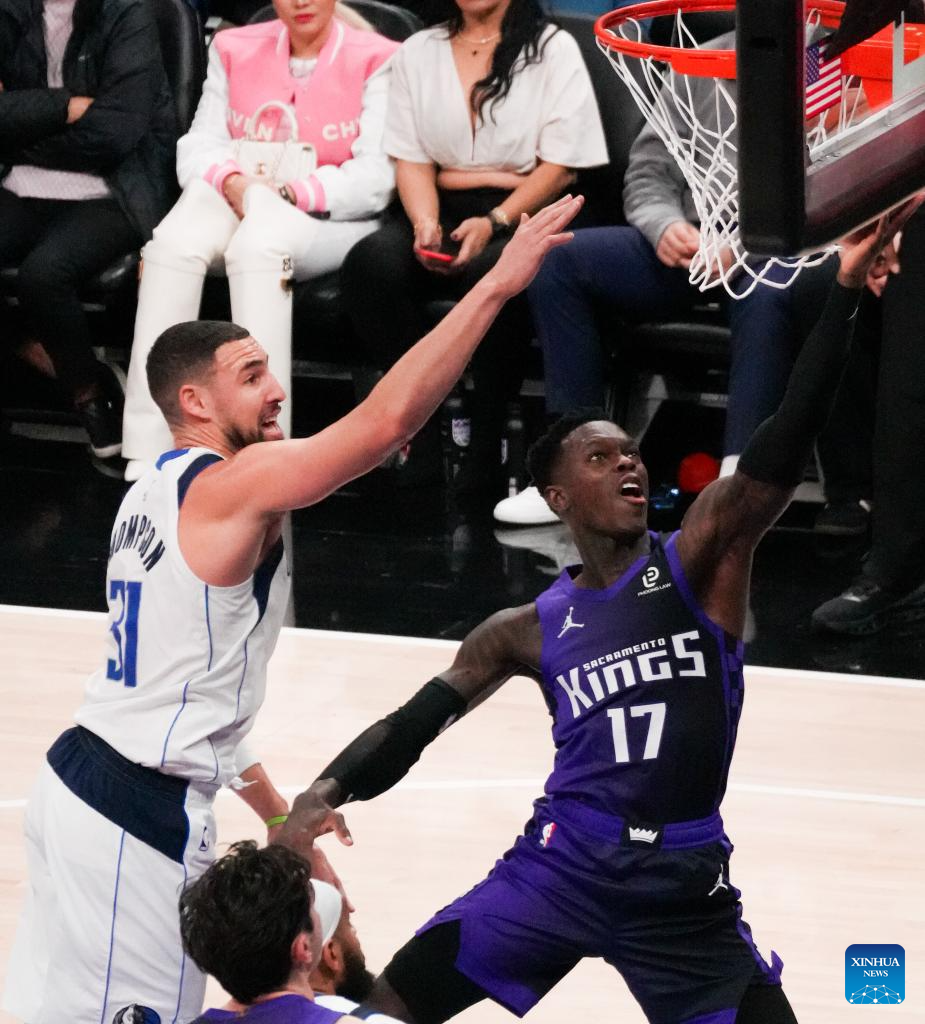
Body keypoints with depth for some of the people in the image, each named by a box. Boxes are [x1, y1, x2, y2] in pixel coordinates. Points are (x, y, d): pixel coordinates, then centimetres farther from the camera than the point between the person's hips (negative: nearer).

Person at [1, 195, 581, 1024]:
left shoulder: (157, 491, 15)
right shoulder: (234, 485, -15)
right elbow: (388, 419, -27)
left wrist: (276, 811, 26)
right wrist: (497, 285, -25)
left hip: (83, 778, 10)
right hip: (142, 811, -10)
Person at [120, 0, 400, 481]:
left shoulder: (375, 60, 0)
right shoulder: (235, 50, 14)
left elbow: (374, 179, -8)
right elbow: (198, 147, 7)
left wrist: (289, 191, -20)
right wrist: (232, 181, -16)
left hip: (330, 217, -3)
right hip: (236, 201, 4)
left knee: (257, 243, -37)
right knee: (173, 241, -30)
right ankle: (146, 456, -36)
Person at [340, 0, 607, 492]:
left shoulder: (553, 49, 6)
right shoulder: (417, 53, 16)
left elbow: (559, 169, -2)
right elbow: (412, 161, 8)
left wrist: (494, 223, -16)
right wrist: (425, 223, -12)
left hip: (524, 217, -3)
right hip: (442, 213, 3)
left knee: (491, 271, -37)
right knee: (372, 262, -29)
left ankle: (486, 445, -25)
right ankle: (418, 428, -24)